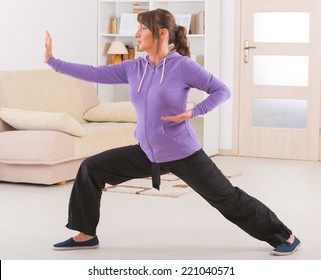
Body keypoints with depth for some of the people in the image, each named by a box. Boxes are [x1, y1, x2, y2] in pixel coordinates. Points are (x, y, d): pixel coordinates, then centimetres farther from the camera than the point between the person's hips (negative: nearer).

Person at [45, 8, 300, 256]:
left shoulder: (183, 66, -15)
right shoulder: (133, 68, 1)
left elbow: (222, 90, -11)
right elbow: (94, 73, 2)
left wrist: (192, 113, -22)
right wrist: (52, 60, -1)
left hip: (182, 154, -6)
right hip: (147, 153, 6)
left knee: (227, 198, 0)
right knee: (91, 169, 2)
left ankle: (285, 237, 17)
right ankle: (86, 235, 14)